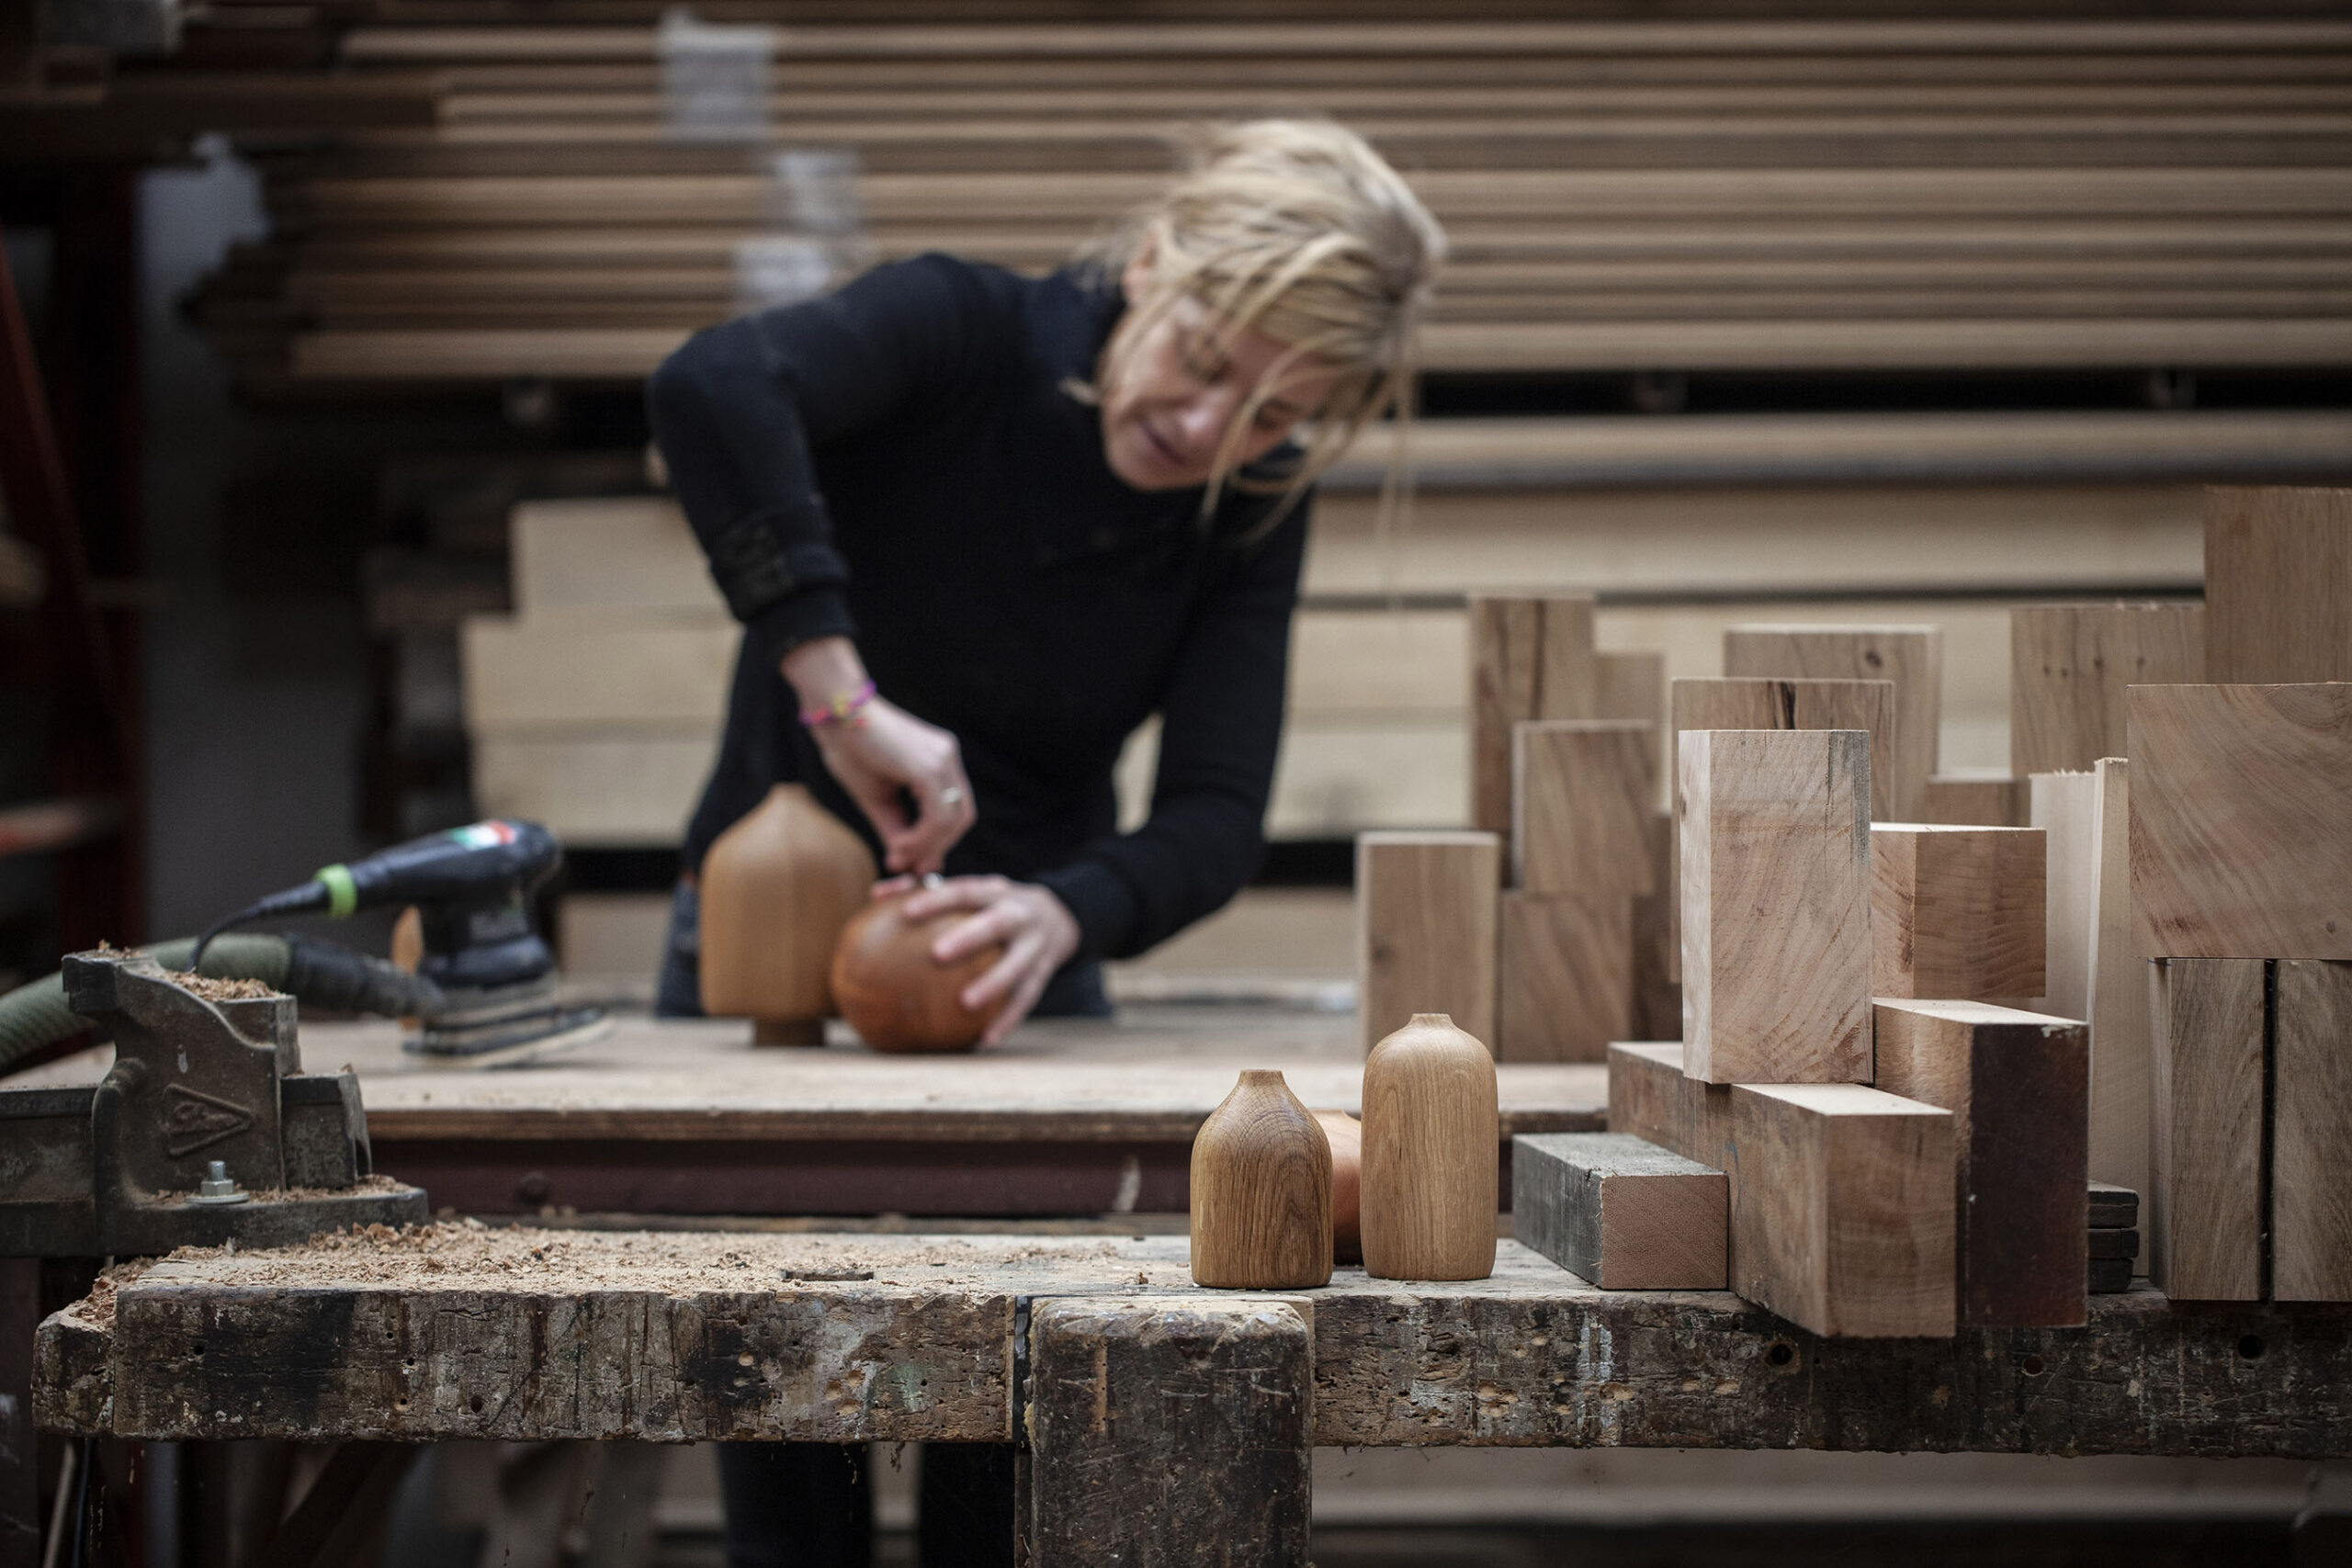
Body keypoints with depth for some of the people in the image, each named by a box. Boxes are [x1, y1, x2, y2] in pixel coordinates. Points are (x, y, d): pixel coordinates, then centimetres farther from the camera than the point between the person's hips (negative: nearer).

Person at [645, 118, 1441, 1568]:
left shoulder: (1252, 509, -7)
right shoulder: (967, 335, -19)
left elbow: (1217, 821, -13)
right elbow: (714, 387, -39)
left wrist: (1062, 916, -33)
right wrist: (839, 692, -43)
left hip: (1022, 973, 3)